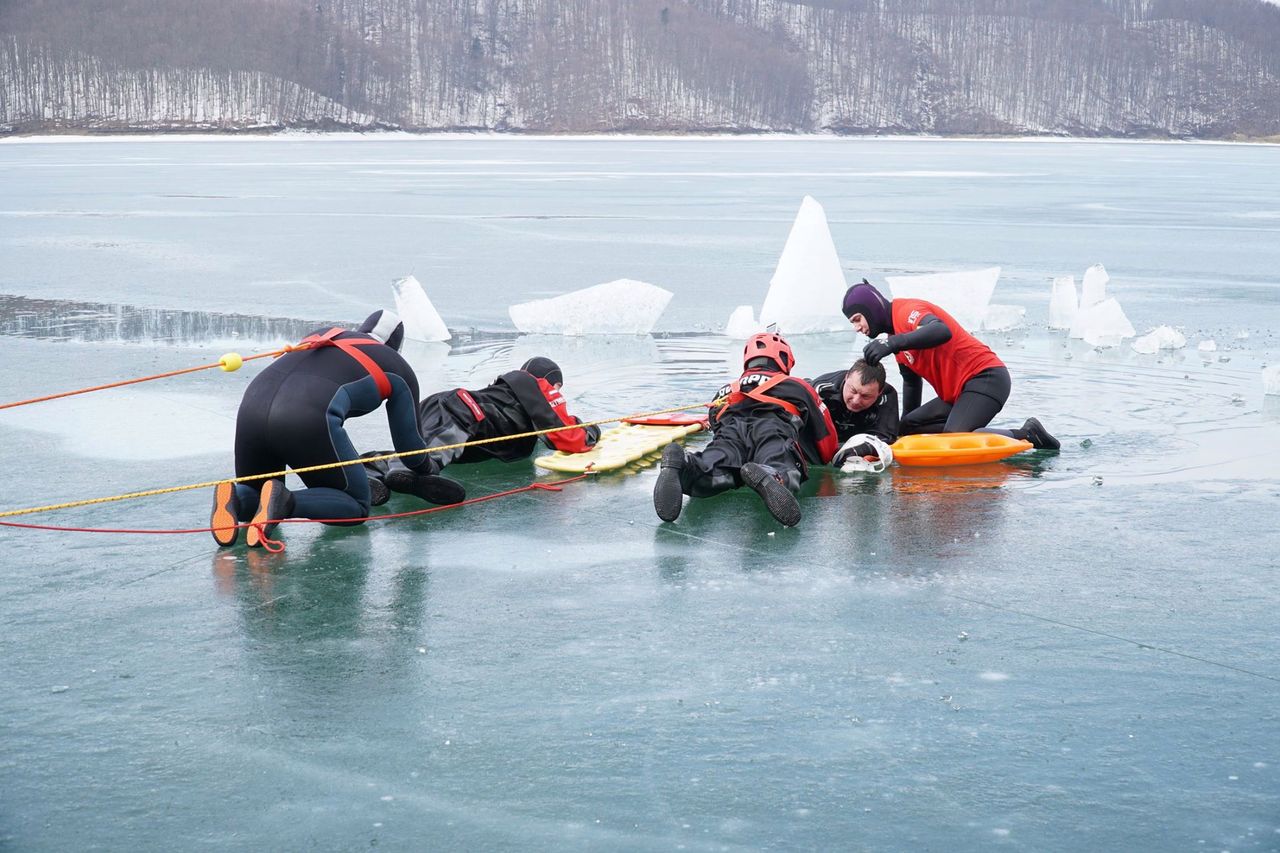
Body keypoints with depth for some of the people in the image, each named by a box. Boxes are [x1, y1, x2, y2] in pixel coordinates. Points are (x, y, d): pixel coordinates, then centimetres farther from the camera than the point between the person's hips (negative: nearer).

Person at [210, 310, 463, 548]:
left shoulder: (318, 335, 35)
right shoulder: (398, 368, 22)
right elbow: (409, 439, 27)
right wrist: (427, 475, 49)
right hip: (310, 418, -5)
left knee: (252, 494, 29)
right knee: (357, 507, 13)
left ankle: (233, 498, -10)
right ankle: (286, 502, -17)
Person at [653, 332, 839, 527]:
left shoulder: (726, 391, 42)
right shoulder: (797, 387, 35)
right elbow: (827, 444, 38)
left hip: (729, 431, 3)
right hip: (776, 428, -2)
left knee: (717, 474, -27)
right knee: (781, 475, -31)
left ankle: (683, 466, -60)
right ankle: (767, 476, -67)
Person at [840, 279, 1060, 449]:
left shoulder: (907, 310, -12)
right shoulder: (896, 335, 18)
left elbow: (942, 331, -34)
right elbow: (911, 381, 29)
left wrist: (893, 343, -40)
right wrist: (906, 420, 30)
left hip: (986, 379, -11)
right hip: (958, 392, 11)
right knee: (908, 427, 6)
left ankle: (1026, 434, -11)